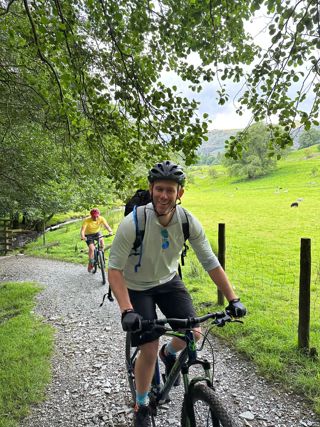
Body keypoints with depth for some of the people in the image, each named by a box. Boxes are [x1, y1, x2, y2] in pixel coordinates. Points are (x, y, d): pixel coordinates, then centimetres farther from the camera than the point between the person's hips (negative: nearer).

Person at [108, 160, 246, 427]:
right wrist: (127, 311, -36)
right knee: (149, 350, -8)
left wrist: (233, 299, -16)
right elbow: (114, 269, -26)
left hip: (169, 281, 4)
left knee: (193, 334, -7)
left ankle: (169, 354, 30)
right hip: (137, 287, -3)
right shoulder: (133, 223, -30)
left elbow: (211, 263, -12)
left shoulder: (189, 222, -20)